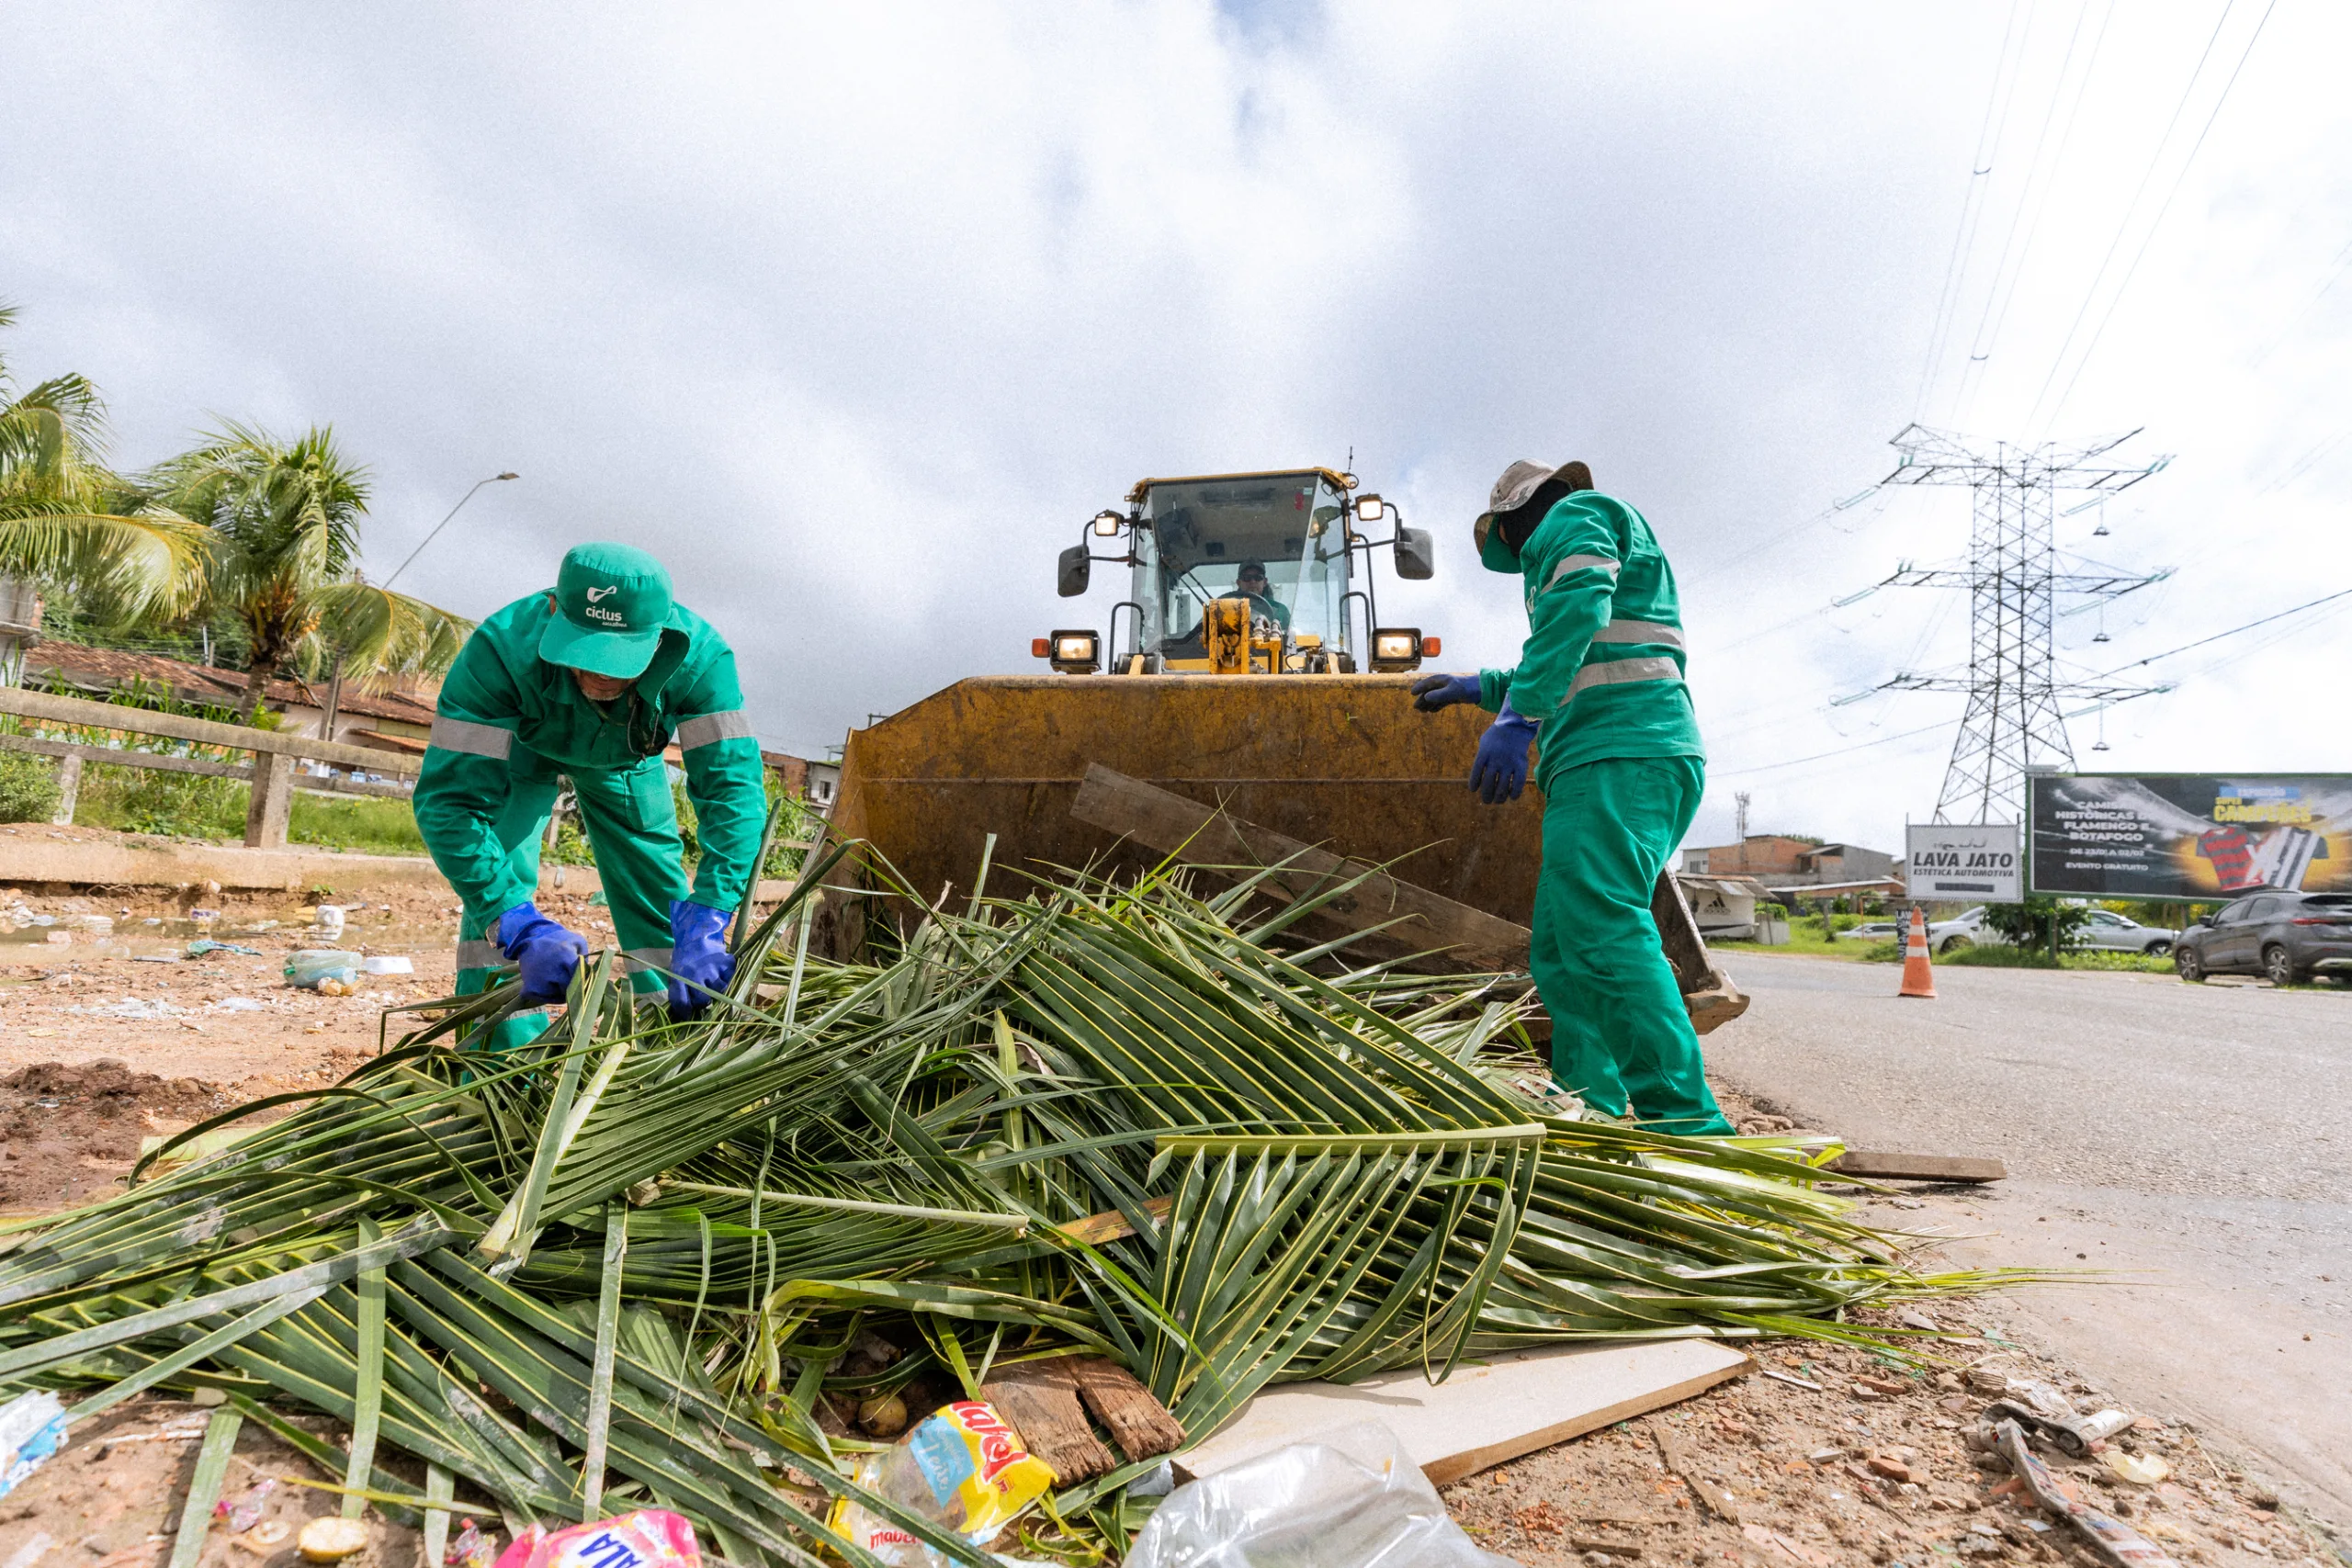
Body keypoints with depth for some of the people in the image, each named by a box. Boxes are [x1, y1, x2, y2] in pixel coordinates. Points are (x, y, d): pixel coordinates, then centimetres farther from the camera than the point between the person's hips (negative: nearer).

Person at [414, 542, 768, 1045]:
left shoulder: (700, 656, -41)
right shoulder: (503, 647, -43)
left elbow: (734, 785, -43)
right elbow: (449, 798, -43)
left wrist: (705, 921, -56)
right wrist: (523, 926, -55)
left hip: (626, 758, 2)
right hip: (520, 749, -1)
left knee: (661, 900, -2)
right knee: (494, 886, -21)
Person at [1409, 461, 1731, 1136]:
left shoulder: (1574, 516, 5)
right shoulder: (1602, 537, 36)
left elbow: (1577, 605, -17)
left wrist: (1517, 716, -25)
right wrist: (1480, 687, 46)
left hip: (1617, 758, -11)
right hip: (1631, 759, 11)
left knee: (1603, 930, -21)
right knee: (1562, 952, 9)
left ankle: (1685, 1120, -24)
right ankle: (1589, 1115, 11)